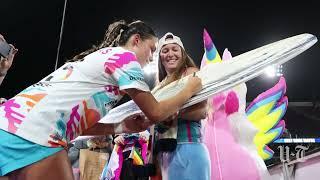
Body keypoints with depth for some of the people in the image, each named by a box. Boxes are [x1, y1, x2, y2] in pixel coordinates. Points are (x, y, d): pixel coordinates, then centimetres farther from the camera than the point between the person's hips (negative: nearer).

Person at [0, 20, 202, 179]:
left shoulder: (101, 55, 26)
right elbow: (155, 113, 0)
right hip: (31, 133, -9)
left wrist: (121, 127, 14)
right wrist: (189, 90, 15)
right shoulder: (123, 55, 0)